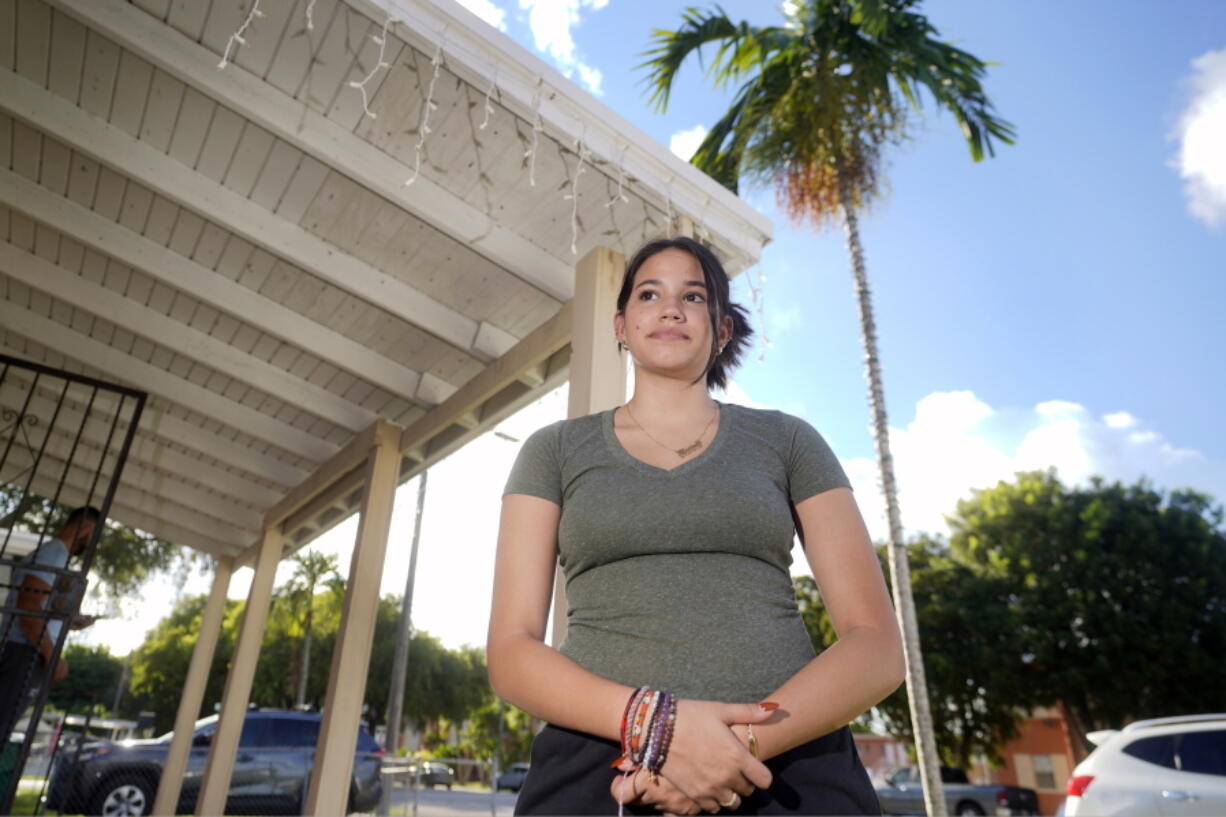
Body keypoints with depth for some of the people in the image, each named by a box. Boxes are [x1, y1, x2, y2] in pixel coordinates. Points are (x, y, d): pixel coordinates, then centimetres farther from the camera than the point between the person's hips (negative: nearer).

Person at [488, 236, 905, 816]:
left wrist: (742, 741, -16)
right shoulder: (555, 450, 8)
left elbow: (876, 644, 1)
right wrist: (653, 722, -17)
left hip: (791, 767, 1)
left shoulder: (787, 441, 8)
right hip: (600, 768, 0)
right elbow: (510, 652, 1)